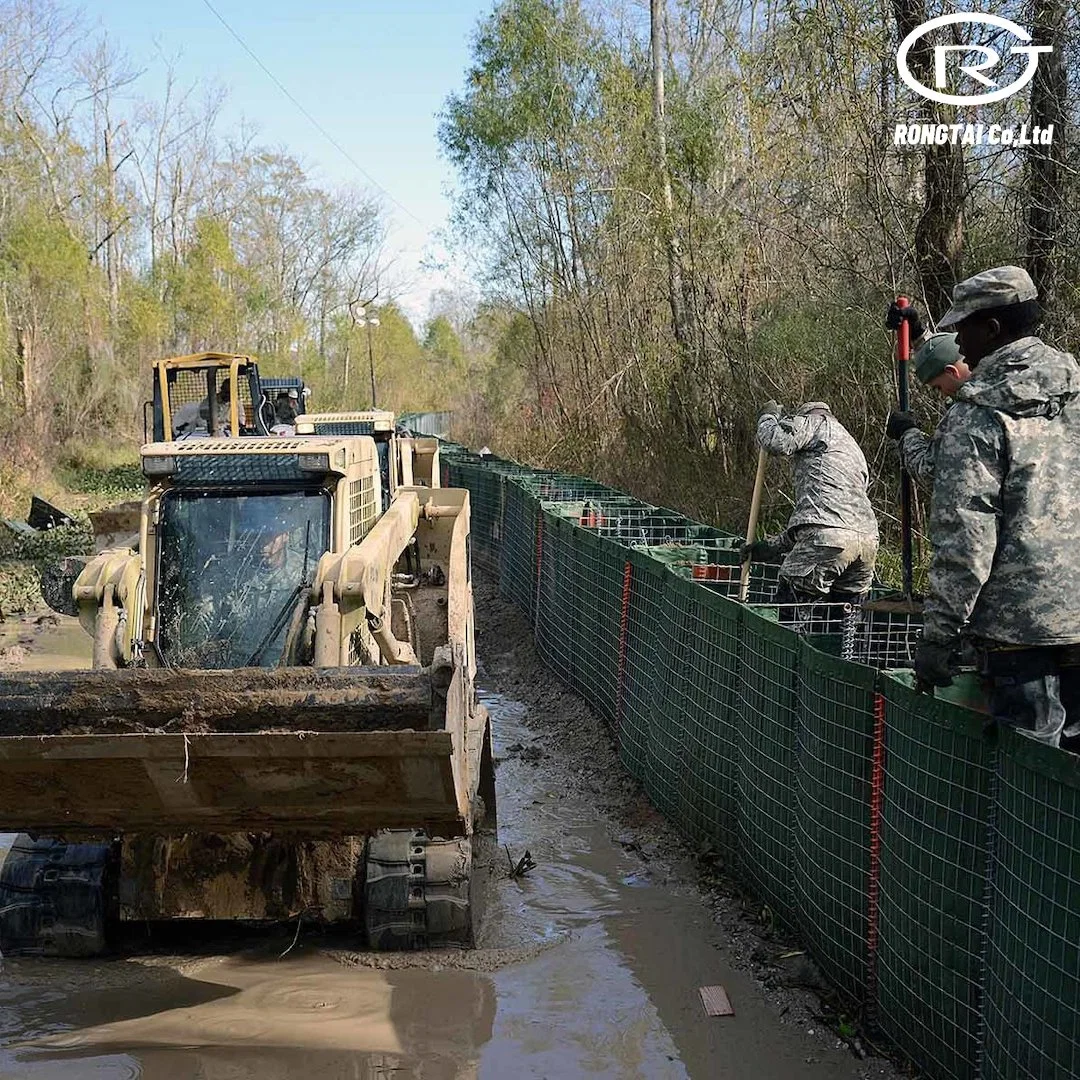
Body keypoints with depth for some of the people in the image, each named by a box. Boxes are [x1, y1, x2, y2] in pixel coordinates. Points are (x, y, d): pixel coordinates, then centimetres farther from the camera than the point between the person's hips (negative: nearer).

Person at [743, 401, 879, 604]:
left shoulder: (818, 422, 14)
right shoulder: (853, 450, 37)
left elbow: (777, 441, -6)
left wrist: (769, 416, 17)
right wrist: (772, 546, 36)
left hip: (828, 536, -8)